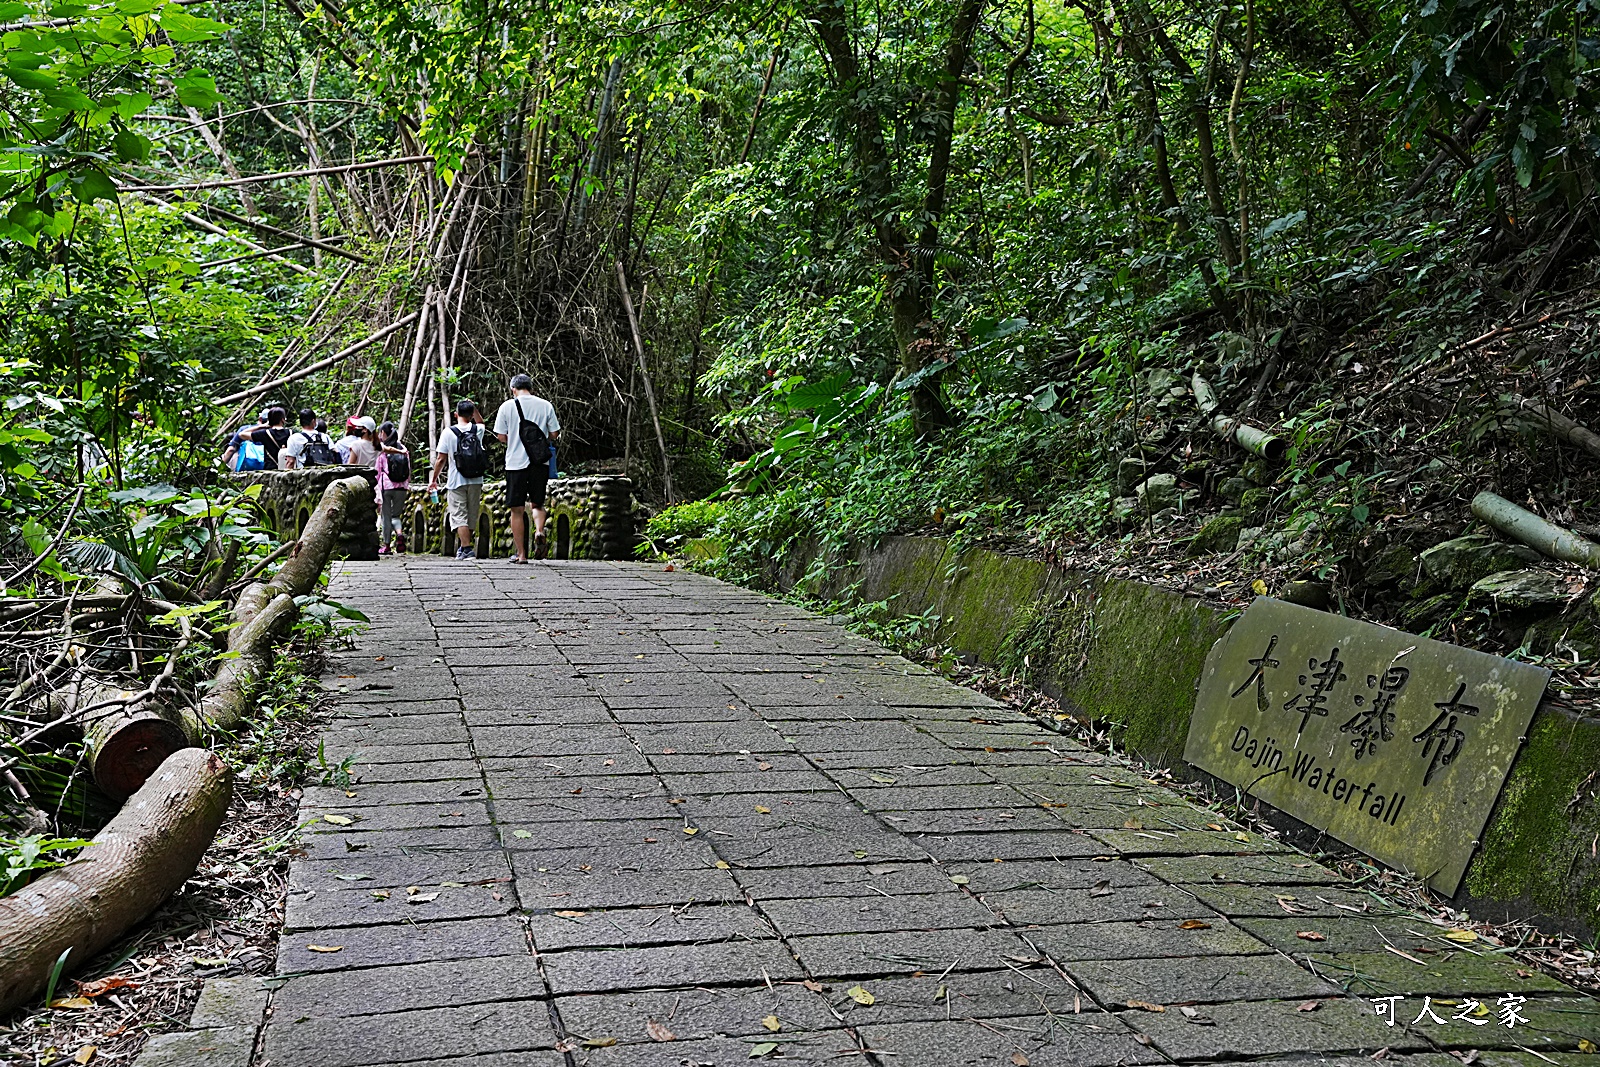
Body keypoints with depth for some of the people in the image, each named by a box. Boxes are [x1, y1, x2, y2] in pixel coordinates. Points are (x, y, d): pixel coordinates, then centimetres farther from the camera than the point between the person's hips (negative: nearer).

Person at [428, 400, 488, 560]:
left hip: (456, 482, -4)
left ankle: (467, 549, -16)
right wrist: (474, 408, 25)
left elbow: (441, 459, -5)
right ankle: (462, 547, 27)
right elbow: (481, 422, 32)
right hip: (476, 481, 4)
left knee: (459, 517, -4)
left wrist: (433, 480, 4)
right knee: (471, 516, 15)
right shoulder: (477, 430, 4)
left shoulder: (448, 433, -6)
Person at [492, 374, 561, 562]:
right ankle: (539, 531, -16)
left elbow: (501, 437, 0)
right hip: (540, 462, 1)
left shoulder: (507, 406, -1)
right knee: (537, 504, 15)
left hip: (516, 462, -1)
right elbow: (554, 434, 4)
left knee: (517, 510, 6)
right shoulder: (546, 405, 3)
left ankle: (520, 554, 8)